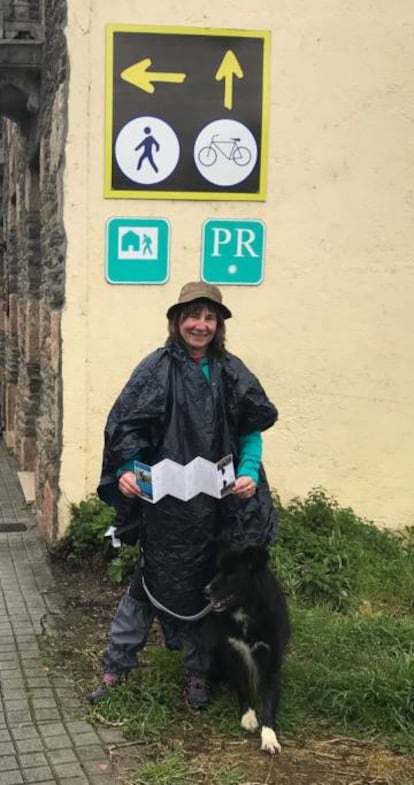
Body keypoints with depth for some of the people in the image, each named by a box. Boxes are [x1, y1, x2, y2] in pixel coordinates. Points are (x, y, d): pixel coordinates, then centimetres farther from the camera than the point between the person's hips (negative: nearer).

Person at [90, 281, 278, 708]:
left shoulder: (232, 372, 4)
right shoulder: (156, 369, -4)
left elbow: (251, 431, 6)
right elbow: (126, 426, -6)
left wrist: (249, 472, -9)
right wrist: (126, 470, -21)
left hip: (217, 504, 3)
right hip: (165, 504, -3)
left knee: (207, 588, 12)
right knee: (153, 581, 4)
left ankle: (199, 673, 28)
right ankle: (115, 668, 19)